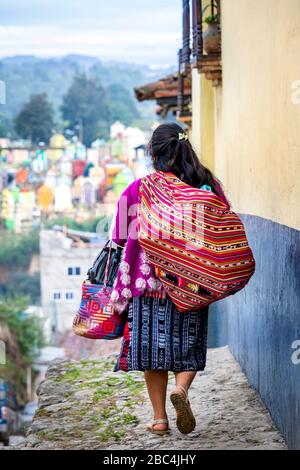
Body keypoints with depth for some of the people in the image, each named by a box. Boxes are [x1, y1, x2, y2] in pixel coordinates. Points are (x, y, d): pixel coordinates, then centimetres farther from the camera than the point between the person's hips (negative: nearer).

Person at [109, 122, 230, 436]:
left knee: (153, 346, 10)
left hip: (148, 281, -1)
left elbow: (121, 236, 1)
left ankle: (159, 418, 13)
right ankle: (182, 388, -16)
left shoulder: (138, 189, -7)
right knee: (189, 346, 13)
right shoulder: (208, 184, -3)